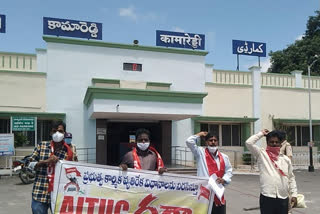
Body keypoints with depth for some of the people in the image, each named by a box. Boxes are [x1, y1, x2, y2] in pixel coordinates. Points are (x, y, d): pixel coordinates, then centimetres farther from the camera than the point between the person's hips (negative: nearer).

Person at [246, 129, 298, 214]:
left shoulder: (286, 159, 11)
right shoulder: (262, 154, 3)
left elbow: (291, 178, 15)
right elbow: (249, 143, -9)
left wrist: (294, 194, 8)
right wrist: (261, 134, 2)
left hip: (283, 198, 4)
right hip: (267, 197, -3)